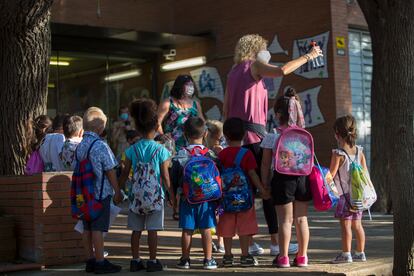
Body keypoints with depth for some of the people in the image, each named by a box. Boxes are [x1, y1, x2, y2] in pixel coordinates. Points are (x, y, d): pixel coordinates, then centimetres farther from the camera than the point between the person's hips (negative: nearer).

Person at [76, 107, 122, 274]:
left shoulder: (80, 146, 8)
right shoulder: (100, 145, -15)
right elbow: (110, 171, -12)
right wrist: (117, 191, -4)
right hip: (101, 192, -7)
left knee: (87, 228, 10)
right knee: (98, 228, -4)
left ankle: (90, 260, 17)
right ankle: (100, 262, 0)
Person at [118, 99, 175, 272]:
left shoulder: (132, 150, -2)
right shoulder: (160, 150, -8)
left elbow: (125, 173, 3)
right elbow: (165, 176, -6)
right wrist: (171, 194, 5)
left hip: (136, 193, 2)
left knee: (136, 230, 8)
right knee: (152, 230, 2)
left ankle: (135, 260, 14)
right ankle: (152, 261, 6)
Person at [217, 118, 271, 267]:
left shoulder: (222, 154, 0)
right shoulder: (247, 154, -7)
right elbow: (252, 174, -10)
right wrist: (262, 190, -3)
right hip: (244, 195, -2)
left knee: (227, 227, 8)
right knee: (245, 227, 4)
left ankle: (228, 256, 12)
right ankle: (245, 256, 7)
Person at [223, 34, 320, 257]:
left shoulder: (233, 72, 21)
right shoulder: (253, 66, -1)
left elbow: (225, 109, 20)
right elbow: (281, 71, -20)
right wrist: (309, 56, -10)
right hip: (254, 133, -8)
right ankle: (275, 241, -9)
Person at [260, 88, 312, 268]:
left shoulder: (272, 137, -7)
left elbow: (266, 164, -4)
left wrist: (265, 184, 3)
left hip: (282, 178, -3)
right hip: (302, 177, 3)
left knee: (285, 220, 3)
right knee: (301, 219, 10)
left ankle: (283, 257, 5)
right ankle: (302, 256, 17)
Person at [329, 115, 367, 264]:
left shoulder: (338, 154, -14)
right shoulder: (359, 151, 5)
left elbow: (331, 175, -16)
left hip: (344, 194, -6)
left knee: (345, 224, -3)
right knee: (356, 224, 13)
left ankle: (346, 254, -3)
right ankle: (360, 253, 18)